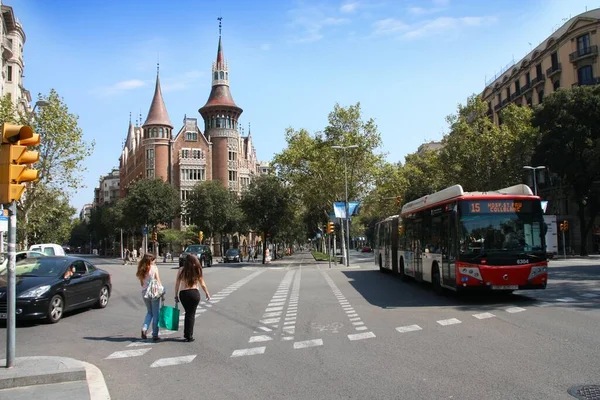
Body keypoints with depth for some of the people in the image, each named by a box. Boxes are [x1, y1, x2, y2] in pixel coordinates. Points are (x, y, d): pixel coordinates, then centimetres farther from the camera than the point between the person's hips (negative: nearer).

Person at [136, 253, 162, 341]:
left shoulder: (141, 270, 7)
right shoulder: (154, 268, -6)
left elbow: (141, 283, 11)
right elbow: (158, 281, -8)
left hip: (144, 292, 5)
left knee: (149, 312, 22)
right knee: (156, 314, 4)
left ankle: (144, 329, 2)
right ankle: (155, 335, 5)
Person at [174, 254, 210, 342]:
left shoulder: (181, 270, 0)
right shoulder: (197, 270, -1)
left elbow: (177, 284, -1)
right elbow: (202, 284, 4)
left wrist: (176, 295, 7)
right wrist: (207, 293, 17)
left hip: (183, 293, 2)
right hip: (194, 293, -1)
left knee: (188, 313, 19)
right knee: (191, 314, 7)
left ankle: (186, 333, 24)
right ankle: (189, 336, 8)